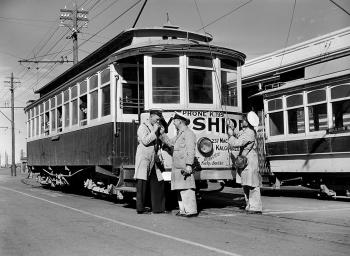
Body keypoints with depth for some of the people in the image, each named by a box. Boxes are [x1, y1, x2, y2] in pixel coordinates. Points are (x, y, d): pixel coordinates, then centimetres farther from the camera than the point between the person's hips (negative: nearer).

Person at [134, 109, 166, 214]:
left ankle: (158, 208, 8)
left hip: (152, 160, 8)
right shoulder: (143, 127, -6)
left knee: (158, 183, 4)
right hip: (143, 159, -8)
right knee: (142, 183, -6)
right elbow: (145, 141, -20)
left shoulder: (154, 127, 18)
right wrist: (154, 131, -16)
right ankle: (140, 208, -2)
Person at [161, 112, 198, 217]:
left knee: (187, 188, -9)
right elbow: (170, 143, 29)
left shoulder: (188, 133, -8)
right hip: (177, 166, 10)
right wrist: (161, 134, 23)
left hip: (184, 166, -10)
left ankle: (191, 210, -7)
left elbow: (191, 150, -15)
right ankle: (183, 210, 17)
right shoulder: (179, 134, 23)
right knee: (180, 189, 11)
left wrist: (189, 165, -22)